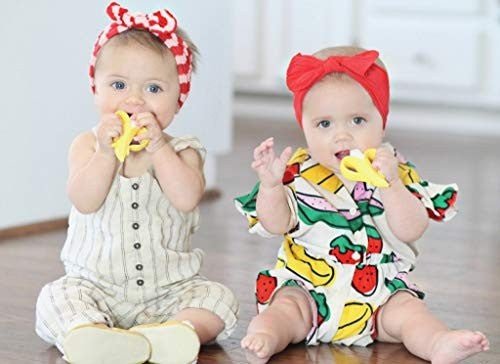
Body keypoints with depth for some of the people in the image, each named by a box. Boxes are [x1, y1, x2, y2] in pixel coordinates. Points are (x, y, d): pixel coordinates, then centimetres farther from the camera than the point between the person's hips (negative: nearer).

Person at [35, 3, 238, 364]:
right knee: (57, 298, -26)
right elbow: (84, 202, -15)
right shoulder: (89, 145, 2)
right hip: (96, 285, 0)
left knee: (218, 298, -22)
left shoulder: (182, 151, 0)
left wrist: (157, 146, -25)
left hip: (170, 288, 0)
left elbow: (187, 198, -21)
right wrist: (106, 152, -25)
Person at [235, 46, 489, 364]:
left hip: (380, 293, 0)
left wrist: (389, 183, -28)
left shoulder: (396, 172, -1)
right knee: (287, 307, -25)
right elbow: (276, 225, -6)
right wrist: (270, 184, -23)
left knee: (407, 309, -24)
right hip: (307, 288, 0)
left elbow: (411, 231, -14)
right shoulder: (300, 174, 0)